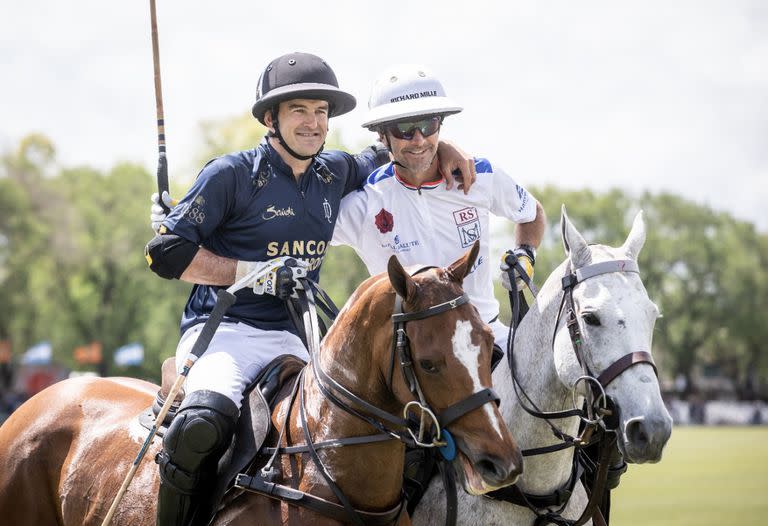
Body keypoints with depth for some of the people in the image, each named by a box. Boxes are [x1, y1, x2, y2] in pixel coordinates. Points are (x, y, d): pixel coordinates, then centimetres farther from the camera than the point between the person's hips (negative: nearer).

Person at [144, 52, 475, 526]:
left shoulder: (336, 175, 14)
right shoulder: (233, 175, -3)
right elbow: (166, 251, -6)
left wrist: (440, 147, 11)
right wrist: (253, 272, -11)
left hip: (294, 340, 6)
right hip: (224, 330, -6)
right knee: (205, 422, -34)